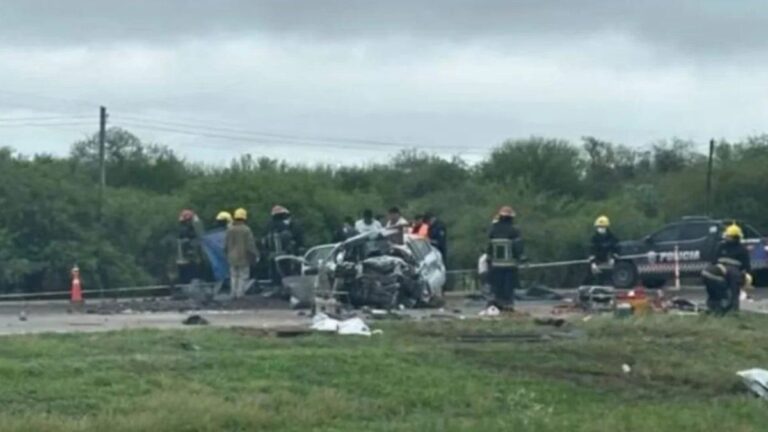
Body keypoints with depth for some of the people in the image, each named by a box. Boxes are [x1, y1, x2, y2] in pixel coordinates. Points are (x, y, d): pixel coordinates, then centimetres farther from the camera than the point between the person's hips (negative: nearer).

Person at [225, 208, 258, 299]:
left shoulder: (229, 230, -1)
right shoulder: (246, 230, -16)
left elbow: (226, 245, 5)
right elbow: (251, 246, -15)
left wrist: (228, 254, 21)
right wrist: (255, 256, -1)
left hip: (232, 258, 5)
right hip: (243, 258, -5)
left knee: (233, 276, 14)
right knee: (243, 276, 3)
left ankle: (233, 294, 15)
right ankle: (240, 294, -1)